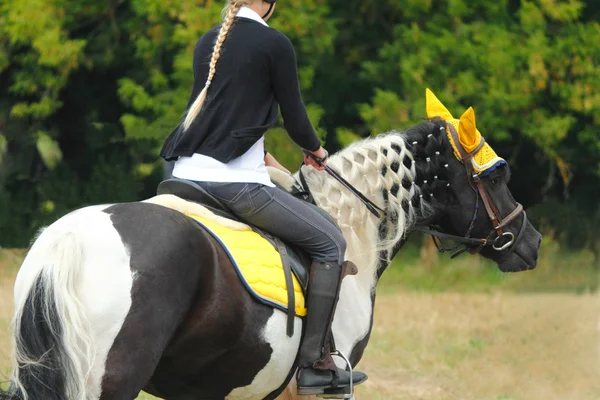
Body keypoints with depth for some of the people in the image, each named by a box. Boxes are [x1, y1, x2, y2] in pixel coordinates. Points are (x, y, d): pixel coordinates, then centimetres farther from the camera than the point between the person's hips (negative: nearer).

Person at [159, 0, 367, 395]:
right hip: (235, 181, -7)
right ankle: (316, 363, -1)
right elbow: (295, 119, -2)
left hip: (188, 172, 7)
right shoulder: (275, 44, -6)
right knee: (329, 242, 4)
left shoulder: (207, 42, 15)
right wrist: (317, 151, 20)